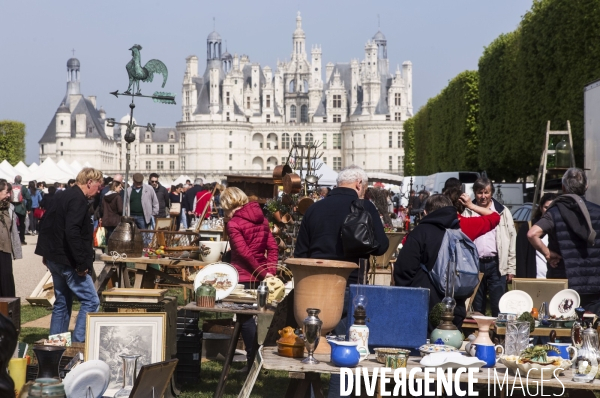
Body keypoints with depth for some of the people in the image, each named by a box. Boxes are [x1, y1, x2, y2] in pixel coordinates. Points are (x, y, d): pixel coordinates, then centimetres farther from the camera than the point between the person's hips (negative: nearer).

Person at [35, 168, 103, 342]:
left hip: (54, 258, 10)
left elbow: (45, 223, 20)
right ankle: (78, 343, -9)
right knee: (91, 301, -7)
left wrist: (46, 252, 22)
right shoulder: (79, 200, -16)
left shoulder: (63, 196, 15)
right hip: (68, 261, -10)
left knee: (62, 302, 17)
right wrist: (82, 263, -23)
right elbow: (72, 232, -27)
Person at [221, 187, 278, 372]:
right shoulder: (261, 218, 8)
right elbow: (273, 247, 3)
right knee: (254, 316, 17)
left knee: (246, 319, 3)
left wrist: (262, 273, -11)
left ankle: (253, 362, 5)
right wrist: (270, 272, 1)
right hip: (261, 277, 6)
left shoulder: (233, 223, -12)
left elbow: (244, 252, -18)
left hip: (244, 277, -6)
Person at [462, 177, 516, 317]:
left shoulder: (503, 212, 6)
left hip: (496, 264, -1)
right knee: (477, 307, 10)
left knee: (498, 307, -3)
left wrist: (511, 268, 0)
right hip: (475, 264, 1)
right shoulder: (467, 213, 7)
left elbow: (512, 240, 5)